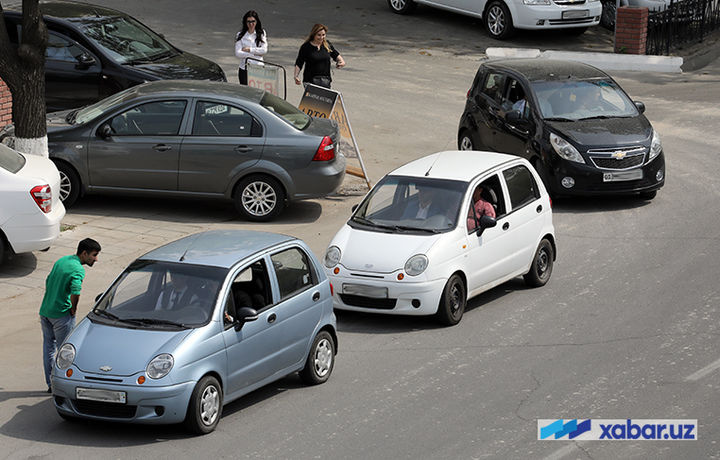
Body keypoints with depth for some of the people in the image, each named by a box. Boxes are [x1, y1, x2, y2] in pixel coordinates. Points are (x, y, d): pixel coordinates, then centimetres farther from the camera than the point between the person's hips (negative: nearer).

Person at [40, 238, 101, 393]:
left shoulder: (61, 261, 10)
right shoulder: (78, 269, -17)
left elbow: (48, 281, 19)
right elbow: (75, 291, -32)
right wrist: (73, 308, -14)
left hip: (45, 310, 8)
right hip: (61, 314, -8)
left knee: (48, 346, 17)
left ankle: (51, 383, 24)